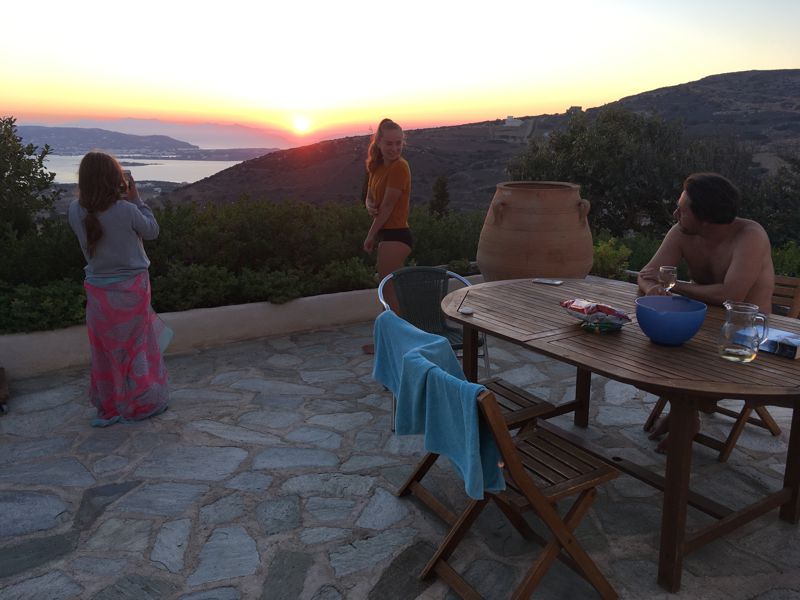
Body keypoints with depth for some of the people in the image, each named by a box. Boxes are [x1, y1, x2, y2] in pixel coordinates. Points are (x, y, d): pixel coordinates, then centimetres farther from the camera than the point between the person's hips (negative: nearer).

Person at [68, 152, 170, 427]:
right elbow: (152, 231, -6)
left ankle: (109, 407, 28)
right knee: (137, 346, 14)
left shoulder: (75, 211, -10)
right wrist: (135, 198, -4)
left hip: (98, 291, 3)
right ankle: (142, 403, 28)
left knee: (105, 350, 17)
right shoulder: (126, 210, -22)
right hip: (131, 290, -3)